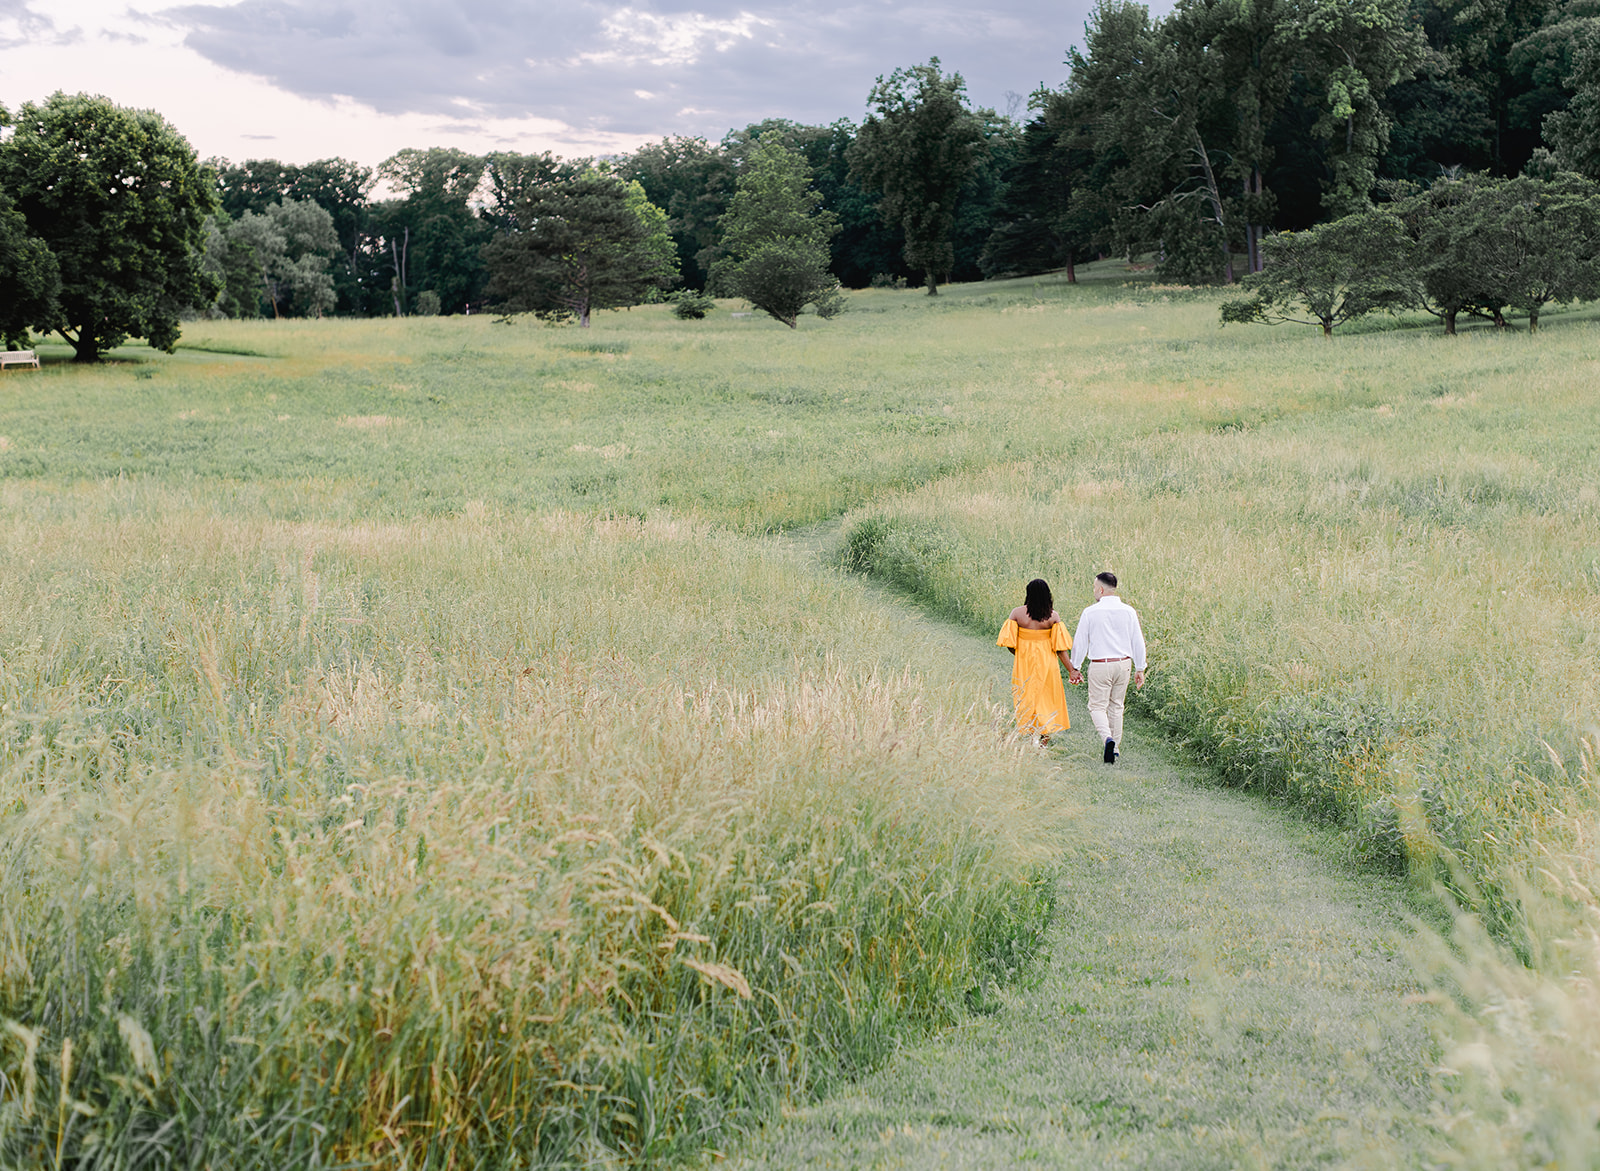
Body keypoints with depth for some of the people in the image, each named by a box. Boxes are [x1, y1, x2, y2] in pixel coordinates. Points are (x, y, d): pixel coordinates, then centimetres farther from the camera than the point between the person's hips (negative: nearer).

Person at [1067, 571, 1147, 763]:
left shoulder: (1090, 612, -9)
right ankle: (1115, 749, 22)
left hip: (1099, 666, -4)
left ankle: (1108, 738, -22)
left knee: (1097, 707, 5)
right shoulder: (1128, 611, -1)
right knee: (1116, 706, 17)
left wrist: (1073, 668, 8)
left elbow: (1080, 642, -3)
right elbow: (1138, 642, 3)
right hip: (1123, 664, 4)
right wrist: (1140, 669, 12)